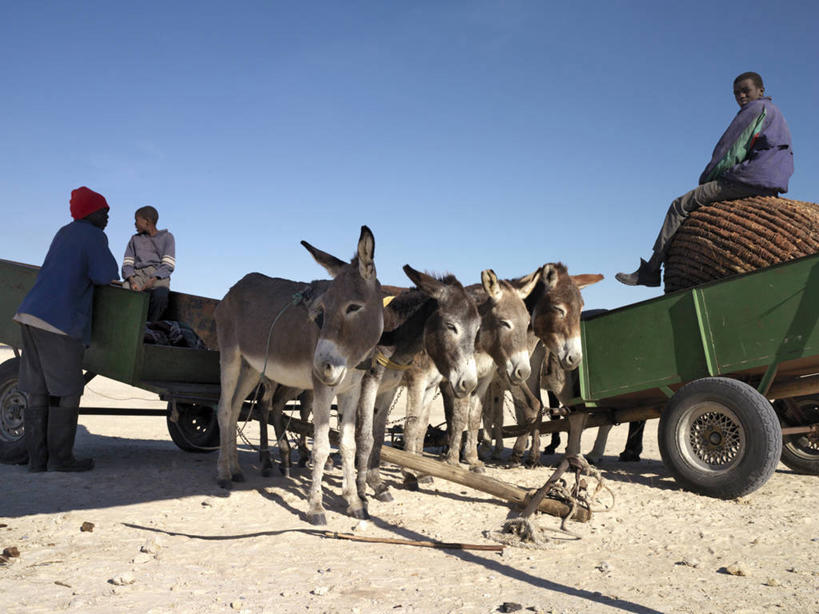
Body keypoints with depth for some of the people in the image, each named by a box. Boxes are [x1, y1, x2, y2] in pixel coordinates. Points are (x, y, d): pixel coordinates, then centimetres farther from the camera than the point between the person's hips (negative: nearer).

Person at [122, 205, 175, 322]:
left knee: (160, 295, -38)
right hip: (138, 274, 3)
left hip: (158, 277, -3)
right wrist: (132, 281, -11)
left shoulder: (167, 237, 11)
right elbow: (127, 264, 12)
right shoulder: (135, 239, 23)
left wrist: (152, 281, -18)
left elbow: (168, 265, -1)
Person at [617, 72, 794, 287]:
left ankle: (650, 270, -13)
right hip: (771, 186, 11)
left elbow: (734, 151, -9)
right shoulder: (774, 112, 27)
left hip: (751, 180, -11)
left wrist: (707, 178, 1)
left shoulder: (756, 109, -3)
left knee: (681, 205, -10)